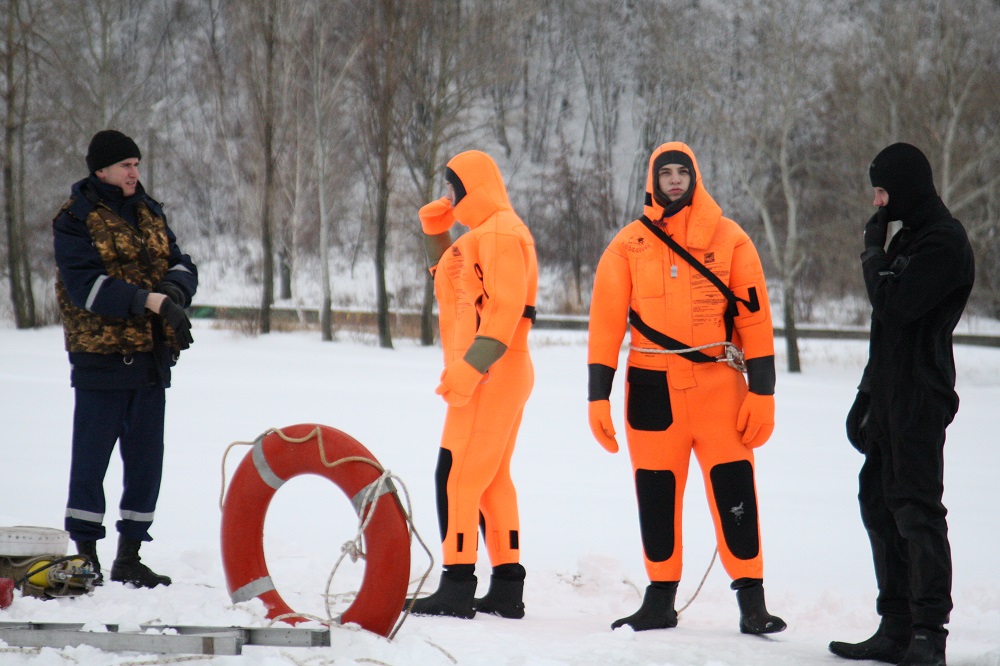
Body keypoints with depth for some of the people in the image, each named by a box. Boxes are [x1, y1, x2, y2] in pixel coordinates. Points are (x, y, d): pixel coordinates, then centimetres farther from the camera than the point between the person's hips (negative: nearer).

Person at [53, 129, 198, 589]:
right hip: (101, 358, -6)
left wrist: (174, 290, -16)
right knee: (91, 459, -1)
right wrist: (150, 301, -24)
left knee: (146, 461, 8)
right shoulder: (75, 219, -5)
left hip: (151, 360, 6)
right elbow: (85, 286, -17)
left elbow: (181, 266, 8)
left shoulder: (149, 213, 14)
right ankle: (85, 556, 7)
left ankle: (129, 558, 16)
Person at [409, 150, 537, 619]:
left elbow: (505, 308, -22)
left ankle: (457, 586, -12)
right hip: (489, 374, 11)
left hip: (491, 373, -11)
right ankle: (507, 588, 15)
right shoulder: (484, 234, 20)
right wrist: (435, 233, 18)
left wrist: (470, 367, -27)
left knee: (458, 474, -11)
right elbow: (455, 283, 32)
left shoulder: (499, 234, -13)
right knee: (491, 478, 13)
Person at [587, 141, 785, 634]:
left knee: (733, 489, -7)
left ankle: (752, 600, -3)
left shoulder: (729, 239, 3)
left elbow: (755, 316, 2)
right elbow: (606, 322, 6)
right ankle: (660, 600, 18)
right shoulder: (629, 245, 6)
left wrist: (762, 391, -3)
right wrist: (598, 396, 1)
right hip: (652, 387, 2)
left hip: (719, 385, -2)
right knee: (655, 494, 7)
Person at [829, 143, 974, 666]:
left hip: (921, 399, -10)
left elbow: (896, 305, -22)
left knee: (916, 507, -11)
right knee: (879, 501, 10)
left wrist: (873, 254, -8)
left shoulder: (944, 242, -11)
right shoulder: (908, 239, 20)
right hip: (891, 396, 10)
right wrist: (867, 395, 23)